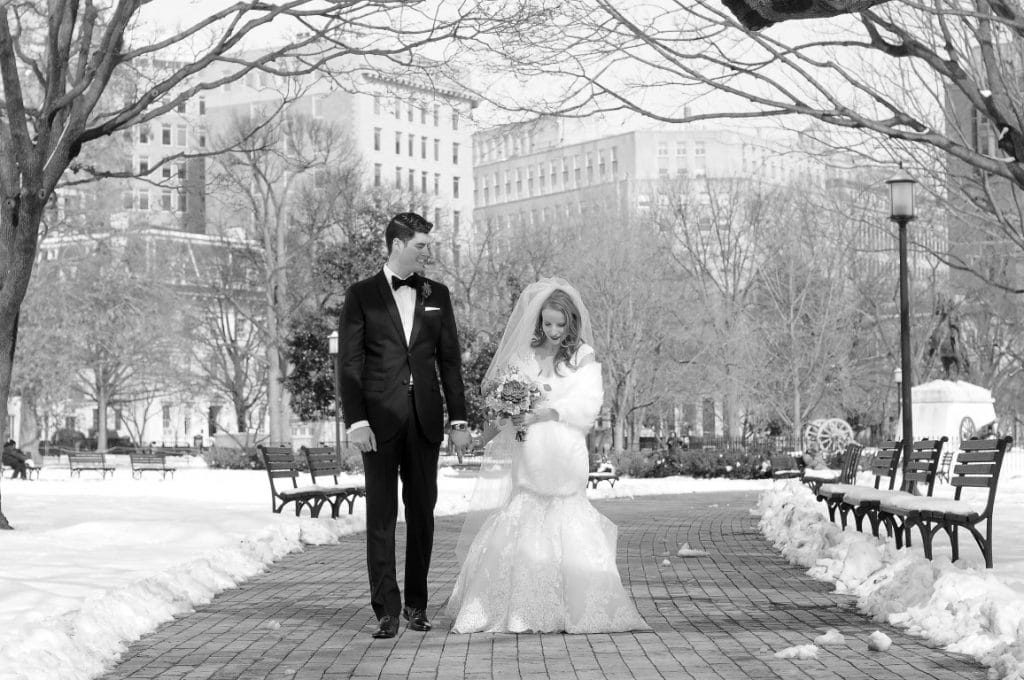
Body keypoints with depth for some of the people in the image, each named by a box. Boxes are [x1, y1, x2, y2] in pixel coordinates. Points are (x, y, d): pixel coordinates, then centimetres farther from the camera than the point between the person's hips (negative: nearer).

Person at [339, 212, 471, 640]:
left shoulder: (437, 295, 11)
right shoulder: (362, 295, 2)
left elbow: (450, 360, 11)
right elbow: (350, 364, -2)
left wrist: (459, 419, 6)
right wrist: (356, 421, -11)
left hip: (425, 419, 3)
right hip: (380, 419, -3)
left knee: (422, 512, 7)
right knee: (381, 515, -1)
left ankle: (416, 604, 16)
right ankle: (386, 609, 2)